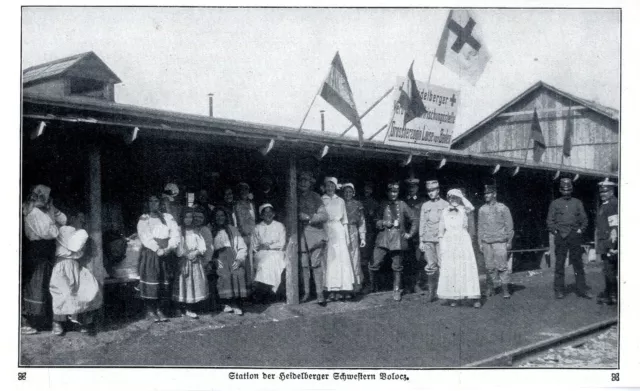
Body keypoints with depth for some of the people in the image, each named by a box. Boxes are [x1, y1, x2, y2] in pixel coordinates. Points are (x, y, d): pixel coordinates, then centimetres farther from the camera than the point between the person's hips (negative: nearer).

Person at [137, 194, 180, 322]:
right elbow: (144, 237, -10)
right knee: (150, 280, -7)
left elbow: (176, 234, 2)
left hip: (165, 253, 3)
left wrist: (168, 248, -13)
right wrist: (157, 249, -20)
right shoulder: (144, 219, 4)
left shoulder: (168, 218, 11)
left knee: (164, 281, 2)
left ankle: (159, 309, 11)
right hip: (149, 253, -3)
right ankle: (150, 311, 1)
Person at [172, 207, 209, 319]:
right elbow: (177, 248, -6)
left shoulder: (196, 231, 13)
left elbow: (202, 246, 7)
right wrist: (186, 255, -13)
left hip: (196, 261, 4)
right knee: (184, 283, -5)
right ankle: (183, 309, 1)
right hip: (183, 261, -4)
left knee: (195, 283, -2)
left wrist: (196, 252, -10)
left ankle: (191, 309, 2)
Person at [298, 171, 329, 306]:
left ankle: (320, 294, -3)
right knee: (304, 265, 0)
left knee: (317, 264, -6)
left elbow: (324, 216, 0)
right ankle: (306, 292, 12)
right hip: (300, 235, 2)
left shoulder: (315, 197, 8)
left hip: (315, 234, -2)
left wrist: (309, 217, -11)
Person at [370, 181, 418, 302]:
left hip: (398, 240, 0)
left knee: (397, 267, 3)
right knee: (374, 264, -8)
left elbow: (414, 219, 12)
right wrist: (384, 223, -8)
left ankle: (397, 291, 14)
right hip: (383, 239, 0)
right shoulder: (383, 205, 9)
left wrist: (410, 233, 6)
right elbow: (377, 223, 11)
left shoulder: (402, 205, 7)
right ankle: (372, 287, 12)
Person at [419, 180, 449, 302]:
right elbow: (422, 224, 14)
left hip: (441, 238, -2)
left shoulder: (445, 205, 6)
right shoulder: (424, 206, 13)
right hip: (428, 240, 2)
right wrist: (421, 241, 9)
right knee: (430, 266, -5)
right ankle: (432, 291, 6)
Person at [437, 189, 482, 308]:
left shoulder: (463, 210, 5)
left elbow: (471, 207, -20)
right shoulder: (445, 212, 8)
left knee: (468, 268, -6)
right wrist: (441, 247, 2)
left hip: (463, 241, -2)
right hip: (449, 242, 2)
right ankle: (453, 298, 6)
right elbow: (441, 231, 10)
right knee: (450, 270, 0)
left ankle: (475, 298, -5)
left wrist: (461, 196, -7)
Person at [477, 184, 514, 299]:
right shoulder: (482, 210, 11)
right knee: (489, 267, 1)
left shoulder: (502, 208, 3)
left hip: (500, 242, -3)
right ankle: (490, 288, 9)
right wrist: (480, 242, 10)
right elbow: (480, 227, 15)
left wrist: (509, 241, 1)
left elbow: (509, 226, 5)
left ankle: (505, 290, -1)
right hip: (486, 242, 3)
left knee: (502, 266, -6)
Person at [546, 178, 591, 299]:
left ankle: (581, 290, 8)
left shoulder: (577, 203, 12)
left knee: (578, 264, 2)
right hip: (560, 237, -1)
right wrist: (556, 232, -3)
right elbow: (550, 221, 7)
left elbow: (584, 220, 13)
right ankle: (559, 291, 4)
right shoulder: (555, 203, 8)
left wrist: (580, 230, 1)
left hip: (574, 237, 1)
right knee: (559, 264, -1)